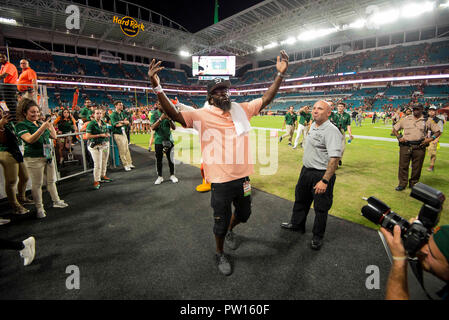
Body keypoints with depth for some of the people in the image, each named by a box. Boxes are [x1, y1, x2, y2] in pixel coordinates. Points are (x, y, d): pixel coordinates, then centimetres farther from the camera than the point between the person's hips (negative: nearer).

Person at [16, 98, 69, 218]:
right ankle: (39, 208, 8)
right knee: (37, 184, -1)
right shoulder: (21, 125, -4)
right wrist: (42, 128, -29)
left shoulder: (40, 123, 14)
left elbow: (54, 136, 15)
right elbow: (30, 139, -20)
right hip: (34, 158, -6)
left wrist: (50, 125, -3)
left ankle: (56, 201, 25)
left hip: (48, 156, 6)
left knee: (52, 180, 13)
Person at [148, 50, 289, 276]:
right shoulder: (202, 115, -8)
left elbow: (266, 99, 8)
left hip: (243, 177, 5)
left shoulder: (241, 109, 4)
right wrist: (157, 88, -30)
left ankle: (230, 231, 60)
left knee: (243, 215, 25)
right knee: (221, 222, 14)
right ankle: (219, 254, 43)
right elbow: (174, 115, -18)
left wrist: (280, 74, 2)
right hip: (221, 181, -4)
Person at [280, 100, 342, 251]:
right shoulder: (313, 126, 8)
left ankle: (317, 237, 28)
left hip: (322, 174, -9)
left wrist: (324, 181, -30)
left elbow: (334, 158, -27)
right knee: (301, 199, 23)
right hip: (306, 170, 9)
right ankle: (297, 224, 45)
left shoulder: (331, 131, -21)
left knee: (321, 207, 7)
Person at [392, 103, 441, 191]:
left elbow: (438, 131, 11)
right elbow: (394, 129, 14)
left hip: (419, 147, 0)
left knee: (417, 167, 6)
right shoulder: (406, 119, 10)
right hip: (405, 146, 0)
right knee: (403, 166, 1)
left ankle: (414, 184, 20)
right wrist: (399, 137, -1)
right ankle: (402, 184, 11)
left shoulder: (427, 120, 8)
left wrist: (430, 139, -6)